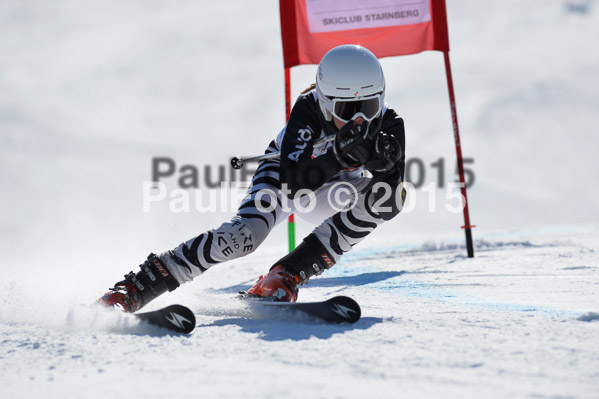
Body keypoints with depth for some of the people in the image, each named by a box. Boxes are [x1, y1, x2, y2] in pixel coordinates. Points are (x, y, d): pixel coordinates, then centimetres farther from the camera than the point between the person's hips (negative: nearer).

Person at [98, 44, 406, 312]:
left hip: (326, 194, 4)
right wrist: (340, 156, -53)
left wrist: (379, 157, -49)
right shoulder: (308, 111, -34)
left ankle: (286, 276, -27)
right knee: (245, 234, -31)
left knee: (387, 198, -27)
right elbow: (293, 183, -41)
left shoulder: (389, 125, -26)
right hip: (285, 171, -3)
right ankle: (132, 290, -27)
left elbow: (392, 194, -31)